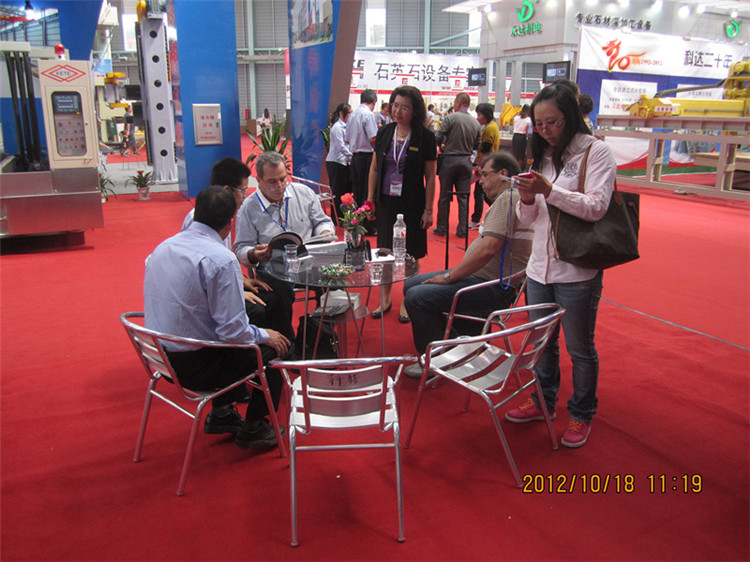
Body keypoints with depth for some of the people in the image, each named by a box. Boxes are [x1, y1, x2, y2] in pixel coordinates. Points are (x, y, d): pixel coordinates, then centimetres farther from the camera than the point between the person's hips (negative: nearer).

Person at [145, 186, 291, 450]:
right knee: (273, 349, 6)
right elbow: (233, 330, -22)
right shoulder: (221, 259, -23)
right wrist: (264, 335, -2)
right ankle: (252, 430, 20)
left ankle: (221, 415, 34)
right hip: (194, 365, -8)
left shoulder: (162, 248, 3)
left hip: (160, 357, 9)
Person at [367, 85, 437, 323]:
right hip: (386, 202, 3)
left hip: (412, 204, -3)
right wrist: (370, 200, 6)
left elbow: (430, 176, -4)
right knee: (384, 251, 9)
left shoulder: (425, 137, -6)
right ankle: (385, 298, 26)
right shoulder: (384, 133, 4)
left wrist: (428, 209, -7)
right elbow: (374, 169, 11)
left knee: (409, 255, 5)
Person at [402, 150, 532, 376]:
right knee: (412, 284, 10)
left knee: (416, 297, -21)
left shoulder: (507, 198, -17)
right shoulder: (509, 198, 18)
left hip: (494, 289, -11)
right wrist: (451, 274, 14)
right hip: (482, 276, 11)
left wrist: (449, 277, -17)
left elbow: (488, 249, -27)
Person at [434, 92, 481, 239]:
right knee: (464, 197, 8)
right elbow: (477, 145, 9)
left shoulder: (450, 118, -9)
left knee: (445, 196, 6)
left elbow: (438, 138, -11)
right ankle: (462, 230, 10)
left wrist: (442, 145, 10)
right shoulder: (476, 123, 4)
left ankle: (442, 228, 13)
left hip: (450, 160, -3)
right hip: (466, 161, 3)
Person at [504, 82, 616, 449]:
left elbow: (596, 207, -17)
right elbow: (528, 218, 12)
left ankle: (581, 414, 27)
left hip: (577, 271, -6)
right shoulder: (542, 156, 12)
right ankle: (544, 401, 38)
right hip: (539, 267, 6)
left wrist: (549, 191, -25)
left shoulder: (596, 152, -6)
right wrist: (527, 199, -10)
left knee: (579, 348, 8)